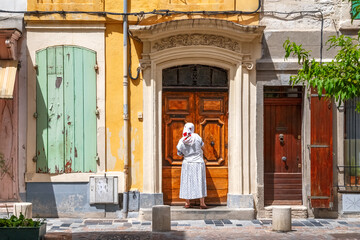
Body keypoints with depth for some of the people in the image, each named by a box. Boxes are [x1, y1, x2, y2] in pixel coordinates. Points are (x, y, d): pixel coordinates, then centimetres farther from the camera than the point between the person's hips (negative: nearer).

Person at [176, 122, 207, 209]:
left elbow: (180, 154, 3)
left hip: (187, 163, 1)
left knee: (187, 182, 10)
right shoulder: (196, 136, -11)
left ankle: (187, 203, 15)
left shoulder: (181, 142, -9)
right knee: (200, 182, 3)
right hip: (198, 163, -1)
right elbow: (202, 145, 5)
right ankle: (202, 203, 3)